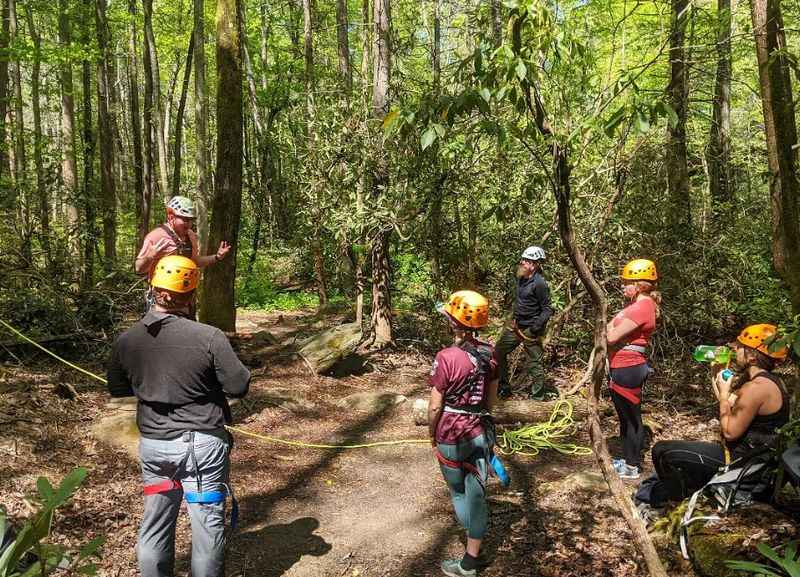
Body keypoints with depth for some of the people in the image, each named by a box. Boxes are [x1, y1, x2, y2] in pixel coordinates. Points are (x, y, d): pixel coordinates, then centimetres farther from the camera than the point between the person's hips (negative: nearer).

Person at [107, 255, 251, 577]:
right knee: (207, 526, 10)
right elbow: (239, 386, -12)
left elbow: (116, 389, 11)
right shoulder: (209, 337, -19)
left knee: (154, 526, 19)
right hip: (202, 444, -4)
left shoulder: (126, 341, -4)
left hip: (153, 445, 5)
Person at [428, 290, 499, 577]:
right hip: (480, 432, 5)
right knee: (477, 492, 12)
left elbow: (435, 405, -15)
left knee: (458, 489, 18)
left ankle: (470, 529, 39)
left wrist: (432, 433, 2)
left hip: (451, 436, -5)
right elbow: (491, 398, 6)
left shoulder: (446, 357, -21)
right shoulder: (489, 353, -4)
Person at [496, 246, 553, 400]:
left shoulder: (539, 283, -20)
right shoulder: (521, 278, 5)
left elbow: (548, 309, -18)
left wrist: (536, 327, -26)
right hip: (516, 325, 9)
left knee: (534, 363, 1)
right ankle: (503, 388, 26)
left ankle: (538, 397, 15)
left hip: (530, 329, -9)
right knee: (499, 352, 13)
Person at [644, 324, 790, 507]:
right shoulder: (772, 381, 7)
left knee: (662, 451, -9)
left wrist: (723, 395, -12)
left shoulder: (756, 388, -25)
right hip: (754, 457, 11)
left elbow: (730, 432, -21)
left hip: (740, 459, -11)